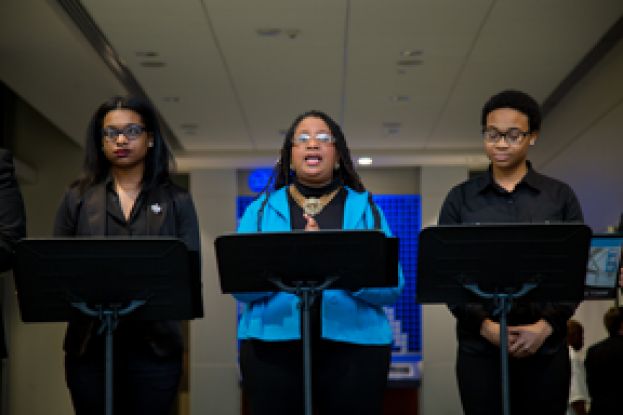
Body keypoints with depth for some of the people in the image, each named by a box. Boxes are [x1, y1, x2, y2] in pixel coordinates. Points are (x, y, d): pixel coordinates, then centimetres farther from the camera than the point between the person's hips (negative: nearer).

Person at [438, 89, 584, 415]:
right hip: (479, 346, 0)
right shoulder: (460, 199, 6)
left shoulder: (561, 197, 7)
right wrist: (485, 325, -11)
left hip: (546, 347, 0)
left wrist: (546, 325, -11)